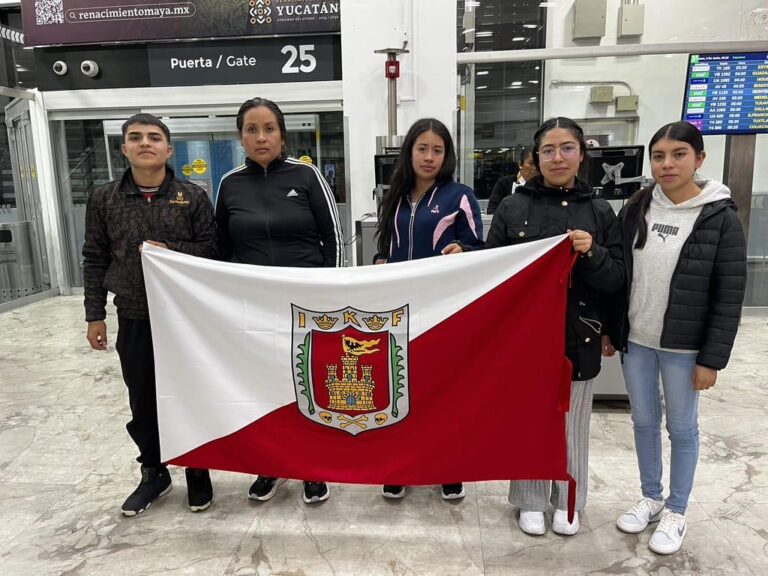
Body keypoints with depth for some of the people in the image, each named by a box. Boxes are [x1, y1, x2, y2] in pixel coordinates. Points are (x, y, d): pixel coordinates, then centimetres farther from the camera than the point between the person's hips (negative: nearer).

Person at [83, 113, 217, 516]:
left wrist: (170, 252, -17)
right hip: (133, 320, 2)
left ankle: (198, 474, 27)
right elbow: (95, 259, 6)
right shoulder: (104, 199, 4)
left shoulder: (193, 197, -2)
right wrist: (95, 315, 4)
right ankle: (153, 474, 33)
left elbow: (213, 249, -2)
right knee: (143, 402, 12)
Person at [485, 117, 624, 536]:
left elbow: (616, 280, -1)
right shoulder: (512, 207, -2)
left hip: (577, 339, 1)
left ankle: (568, 501, 37)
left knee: (572, 424, 15)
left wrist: (592, 254, -18)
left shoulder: (600, 212, 2)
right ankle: (530, 501, 34)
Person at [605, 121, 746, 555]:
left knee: (682, 428, 11)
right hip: (635, 341, 4)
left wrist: (712, 358, -11)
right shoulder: (637, 210, 1)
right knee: (644, 422, 15)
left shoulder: (721, 217, -9)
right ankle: (652, 498, 35)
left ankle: (677, 512, 30)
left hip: (683, 348, -3)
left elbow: (730, 296, -9)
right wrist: (609, 331, 7)